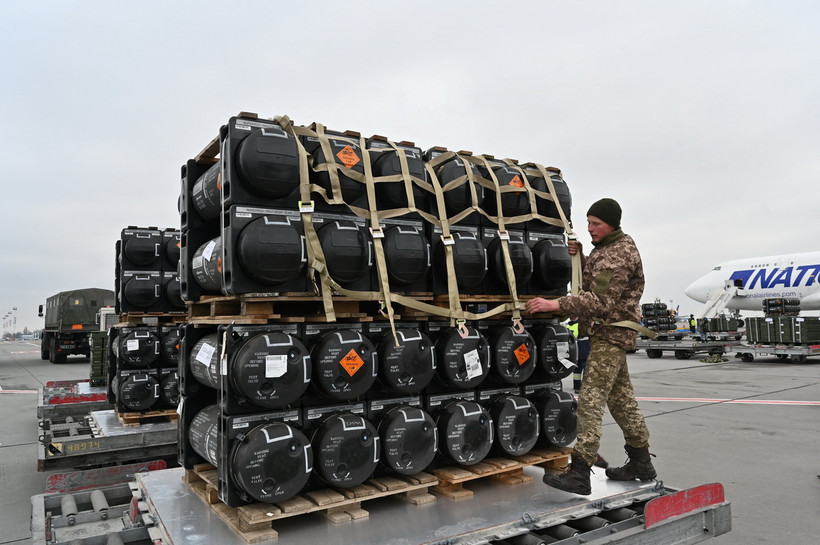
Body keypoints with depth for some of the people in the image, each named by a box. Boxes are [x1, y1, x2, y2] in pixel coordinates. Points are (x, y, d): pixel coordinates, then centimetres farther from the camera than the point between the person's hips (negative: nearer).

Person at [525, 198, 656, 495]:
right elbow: (592, 283, 17)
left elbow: (601, 301, -27)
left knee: (591, 401, -15)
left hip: (611, 332, -10)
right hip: (608, 332, 10)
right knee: (621, 398, 16)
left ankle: (579, 473, -15)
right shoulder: (606, 247, 15)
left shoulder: (619, 254, -17)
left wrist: (556, 305, -35)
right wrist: (580, 257, 0)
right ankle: (641, 462, 28)